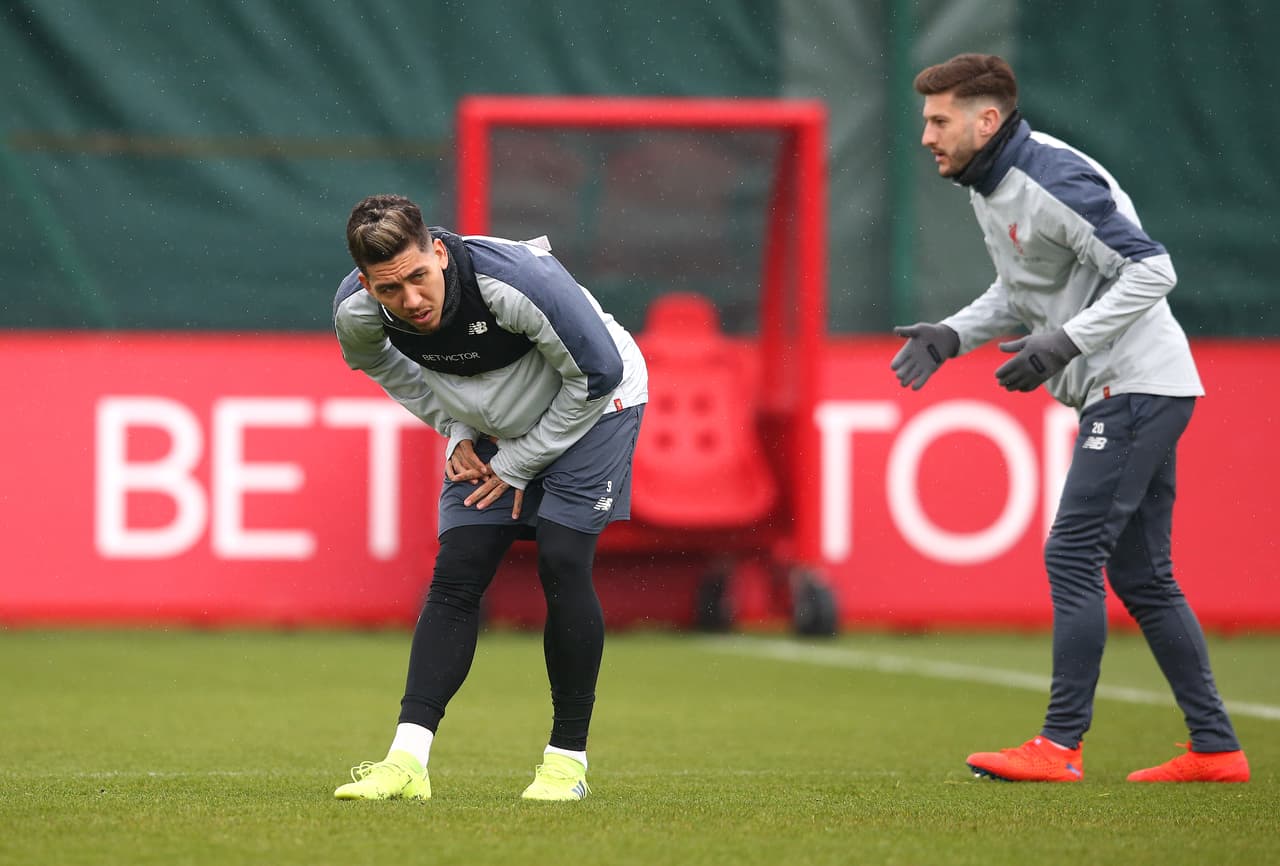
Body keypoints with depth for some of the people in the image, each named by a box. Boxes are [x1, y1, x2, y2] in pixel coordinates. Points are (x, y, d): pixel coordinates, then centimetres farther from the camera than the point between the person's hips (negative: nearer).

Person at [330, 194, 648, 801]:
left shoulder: (519, 282, -38)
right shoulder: (356, 311, -23)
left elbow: (598, 374, -23)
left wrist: (521, 464, -16)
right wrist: (455, 431, -5)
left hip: (590, 404, -5)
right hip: (492, 425, 5)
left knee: (561, 563, -17)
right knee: (455, 576, -7)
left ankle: (568, 759, -6)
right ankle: (407, 761, -14)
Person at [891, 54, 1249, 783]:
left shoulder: (1052, 179, -19)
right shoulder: (987, 186, 11)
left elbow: (1152, 270, -22)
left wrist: (1063, 344, -25)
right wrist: (952, 335, 8)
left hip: (1138, 387, -10)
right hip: (1121, 394, 10)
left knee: (1074, 556, -12)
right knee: (1140, 576, 10)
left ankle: (1061, 745, -10)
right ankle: (1215, 749, 12)